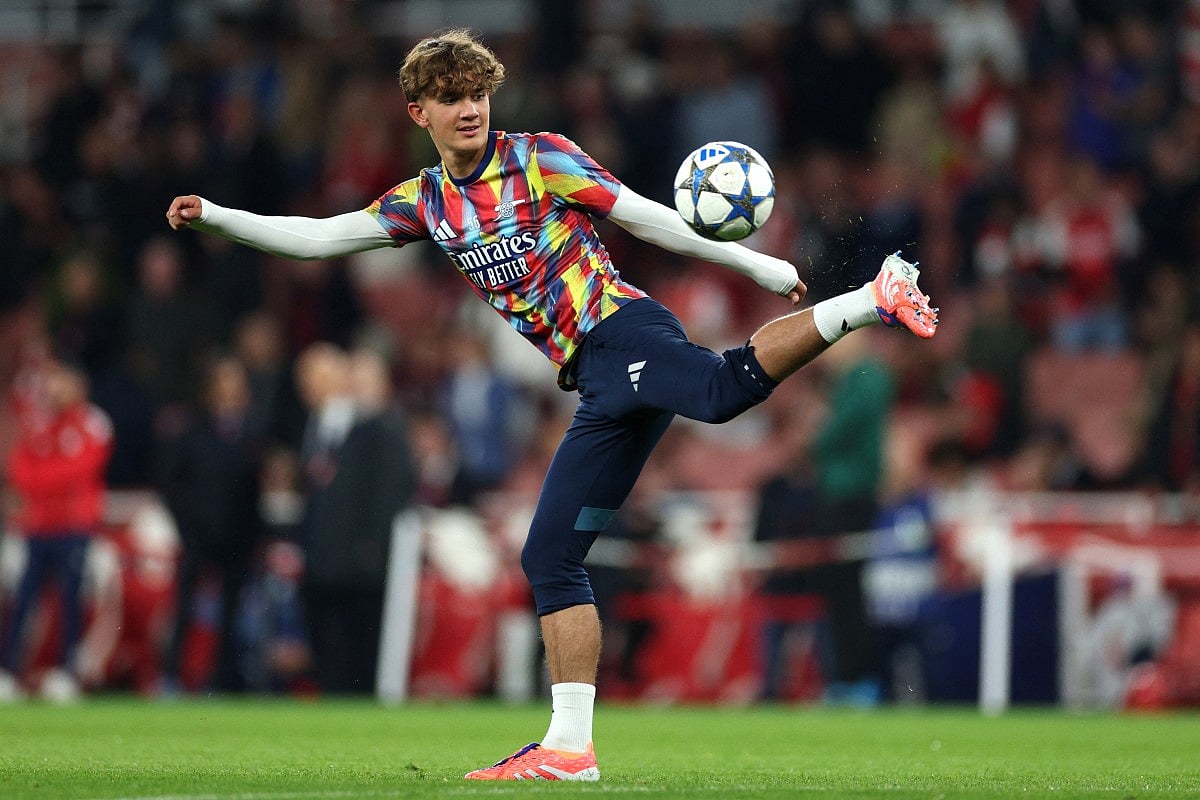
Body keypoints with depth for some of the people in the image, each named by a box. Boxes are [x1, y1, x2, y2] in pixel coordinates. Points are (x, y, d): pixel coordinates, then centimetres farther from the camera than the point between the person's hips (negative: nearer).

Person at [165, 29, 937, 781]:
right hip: (602, 386, 6)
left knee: (726, 389, -40)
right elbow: (317, 237, 25)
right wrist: (213, 216, 19)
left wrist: (753, 263, 2)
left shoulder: (541, 158, 5)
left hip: (621, 334, -6)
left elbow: (645, 217, 5)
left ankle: (872, 300, -37)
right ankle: (569, 747, 3)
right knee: (550, 558, 2)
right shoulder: (426, 201, 20)